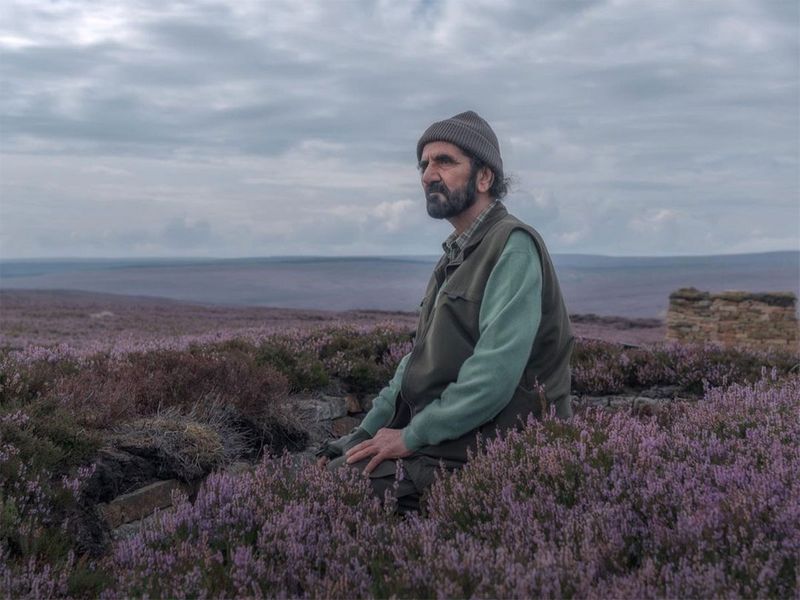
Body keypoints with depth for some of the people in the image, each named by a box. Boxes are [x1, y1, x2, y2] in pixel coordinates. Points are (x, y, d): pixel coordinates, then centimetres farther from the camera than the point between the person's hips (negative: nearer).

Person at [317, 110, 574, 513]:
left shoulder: (513, 246, -14)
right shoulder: (455, 255, 18)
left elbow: (494, 375, -23)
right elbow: (417, 361, 20)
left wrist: (410, 437, -16)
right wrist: (364, 434, 11)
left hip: (484, 447, -9)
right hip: (435, 433, 9)